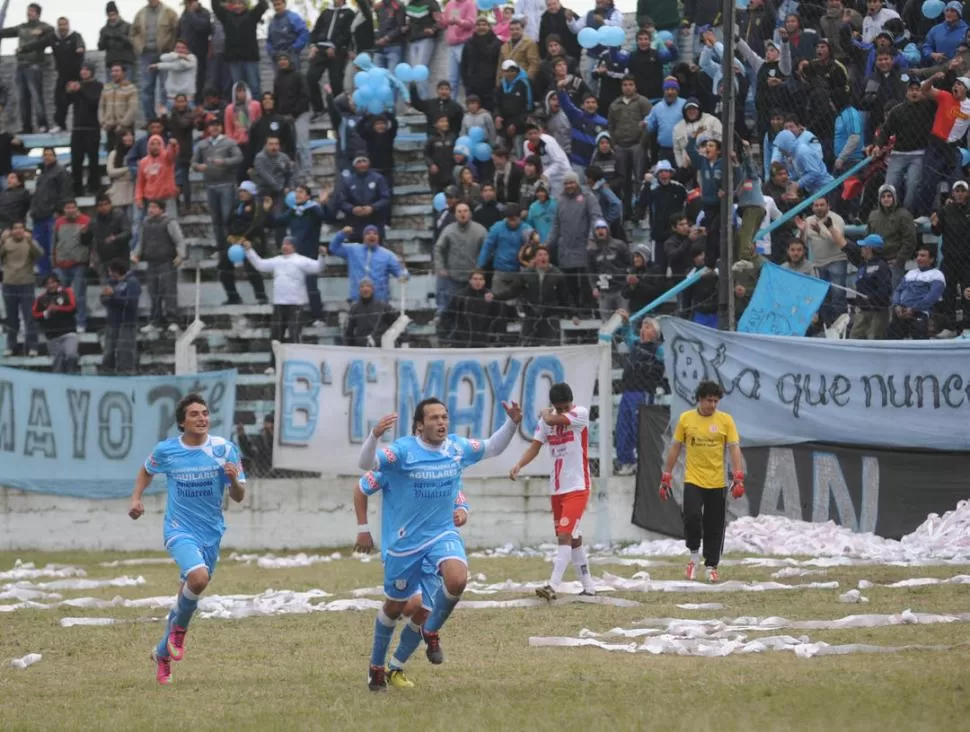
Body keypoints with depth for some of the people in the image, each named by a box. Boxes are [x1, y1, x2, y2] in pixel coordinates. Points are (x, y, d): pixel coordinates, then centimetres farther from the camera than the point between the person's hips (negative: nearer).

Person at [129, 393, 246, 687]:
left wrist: (234, 479, -24)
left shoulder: (224, 449, -6)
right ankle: (178, 628, -2)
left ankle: (163, 653, 34)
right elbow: (147, 471, 18)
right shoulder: (165, 450, -6)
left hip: (211, 533, 3)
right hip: (180, 530, -3)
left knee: (190, 593, 12)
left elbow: (238, 497, -3)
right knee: (198, 577, -30)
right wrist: (136, 499, 2)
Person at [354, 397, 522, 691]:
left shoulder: (457, 448, -3)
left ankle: (431, 632, 0)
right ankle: (376, 667, 35)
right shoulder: (403, 451, -17)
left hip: (442, 534, 3)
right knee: (395, 606, 11)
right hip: (403, 542, -3)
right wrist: (374, 436, -46)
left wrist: (512, 423, -2)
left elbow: (492, 448, 13)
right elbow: (368, 463, -28)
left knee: (457, 579, -29)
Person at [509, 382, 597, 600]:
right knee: (573, 538, 12)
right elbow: (535, 446, 2)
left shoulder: (581, 413, -10)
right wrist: (518, 465, -14)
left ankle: (553, 586, -23)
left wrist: (545, 414, 0)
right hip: (557, 488, 7)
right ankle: (588, 586, 22)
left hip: (577, 487, -7)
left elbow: (552, 420, -23)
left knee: (565, 536, -16)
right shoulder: (546, 421, 7)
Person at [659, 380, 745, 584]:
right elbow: (675, 448, 8)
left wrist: (738, 477, -14)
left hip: (717, 483, 1)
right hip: (693, 480, -1)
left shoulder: (725, 420, 0)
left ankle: (711, 566, 16)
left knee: (714, 527, 4)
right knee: (692, 517, -18)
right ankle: (694, 555, 6)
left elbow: (734, 449, -3)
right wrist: (667, 477, 5)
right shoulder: (686, 419, 2)